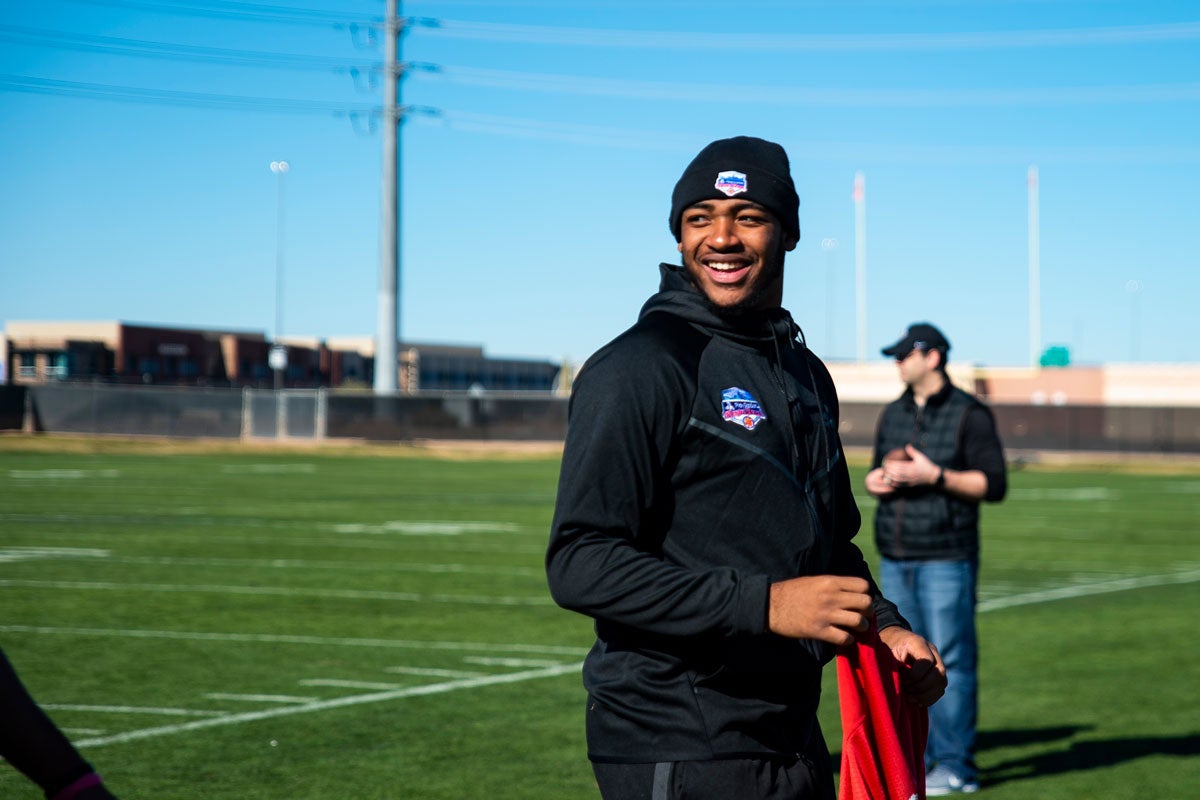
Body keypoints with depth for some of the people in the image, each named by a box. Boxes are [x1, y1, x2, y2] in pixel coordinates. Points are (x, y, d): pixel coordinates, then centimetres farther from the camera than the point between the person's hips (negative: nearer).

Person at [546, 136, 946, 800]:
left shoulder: (806, 374, 15)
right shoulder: (641, 368, -11)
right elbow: (581, 562, -20)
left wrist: (883, 626, 8)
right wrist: (763, 604, -26)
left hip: (794, 742, 8)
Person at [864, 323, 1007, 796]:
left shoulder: (969, 415, -3)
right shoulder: (893, 415, 16)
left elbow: (994, 485, -8)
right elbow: (875, 477, 23)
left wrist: (934, 476, -17)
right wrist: (880, 480, -1)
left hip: (946, 560, -6)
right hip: (895, 560, 6)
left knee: (951, 661, -6)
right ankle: (912, 759, 14)